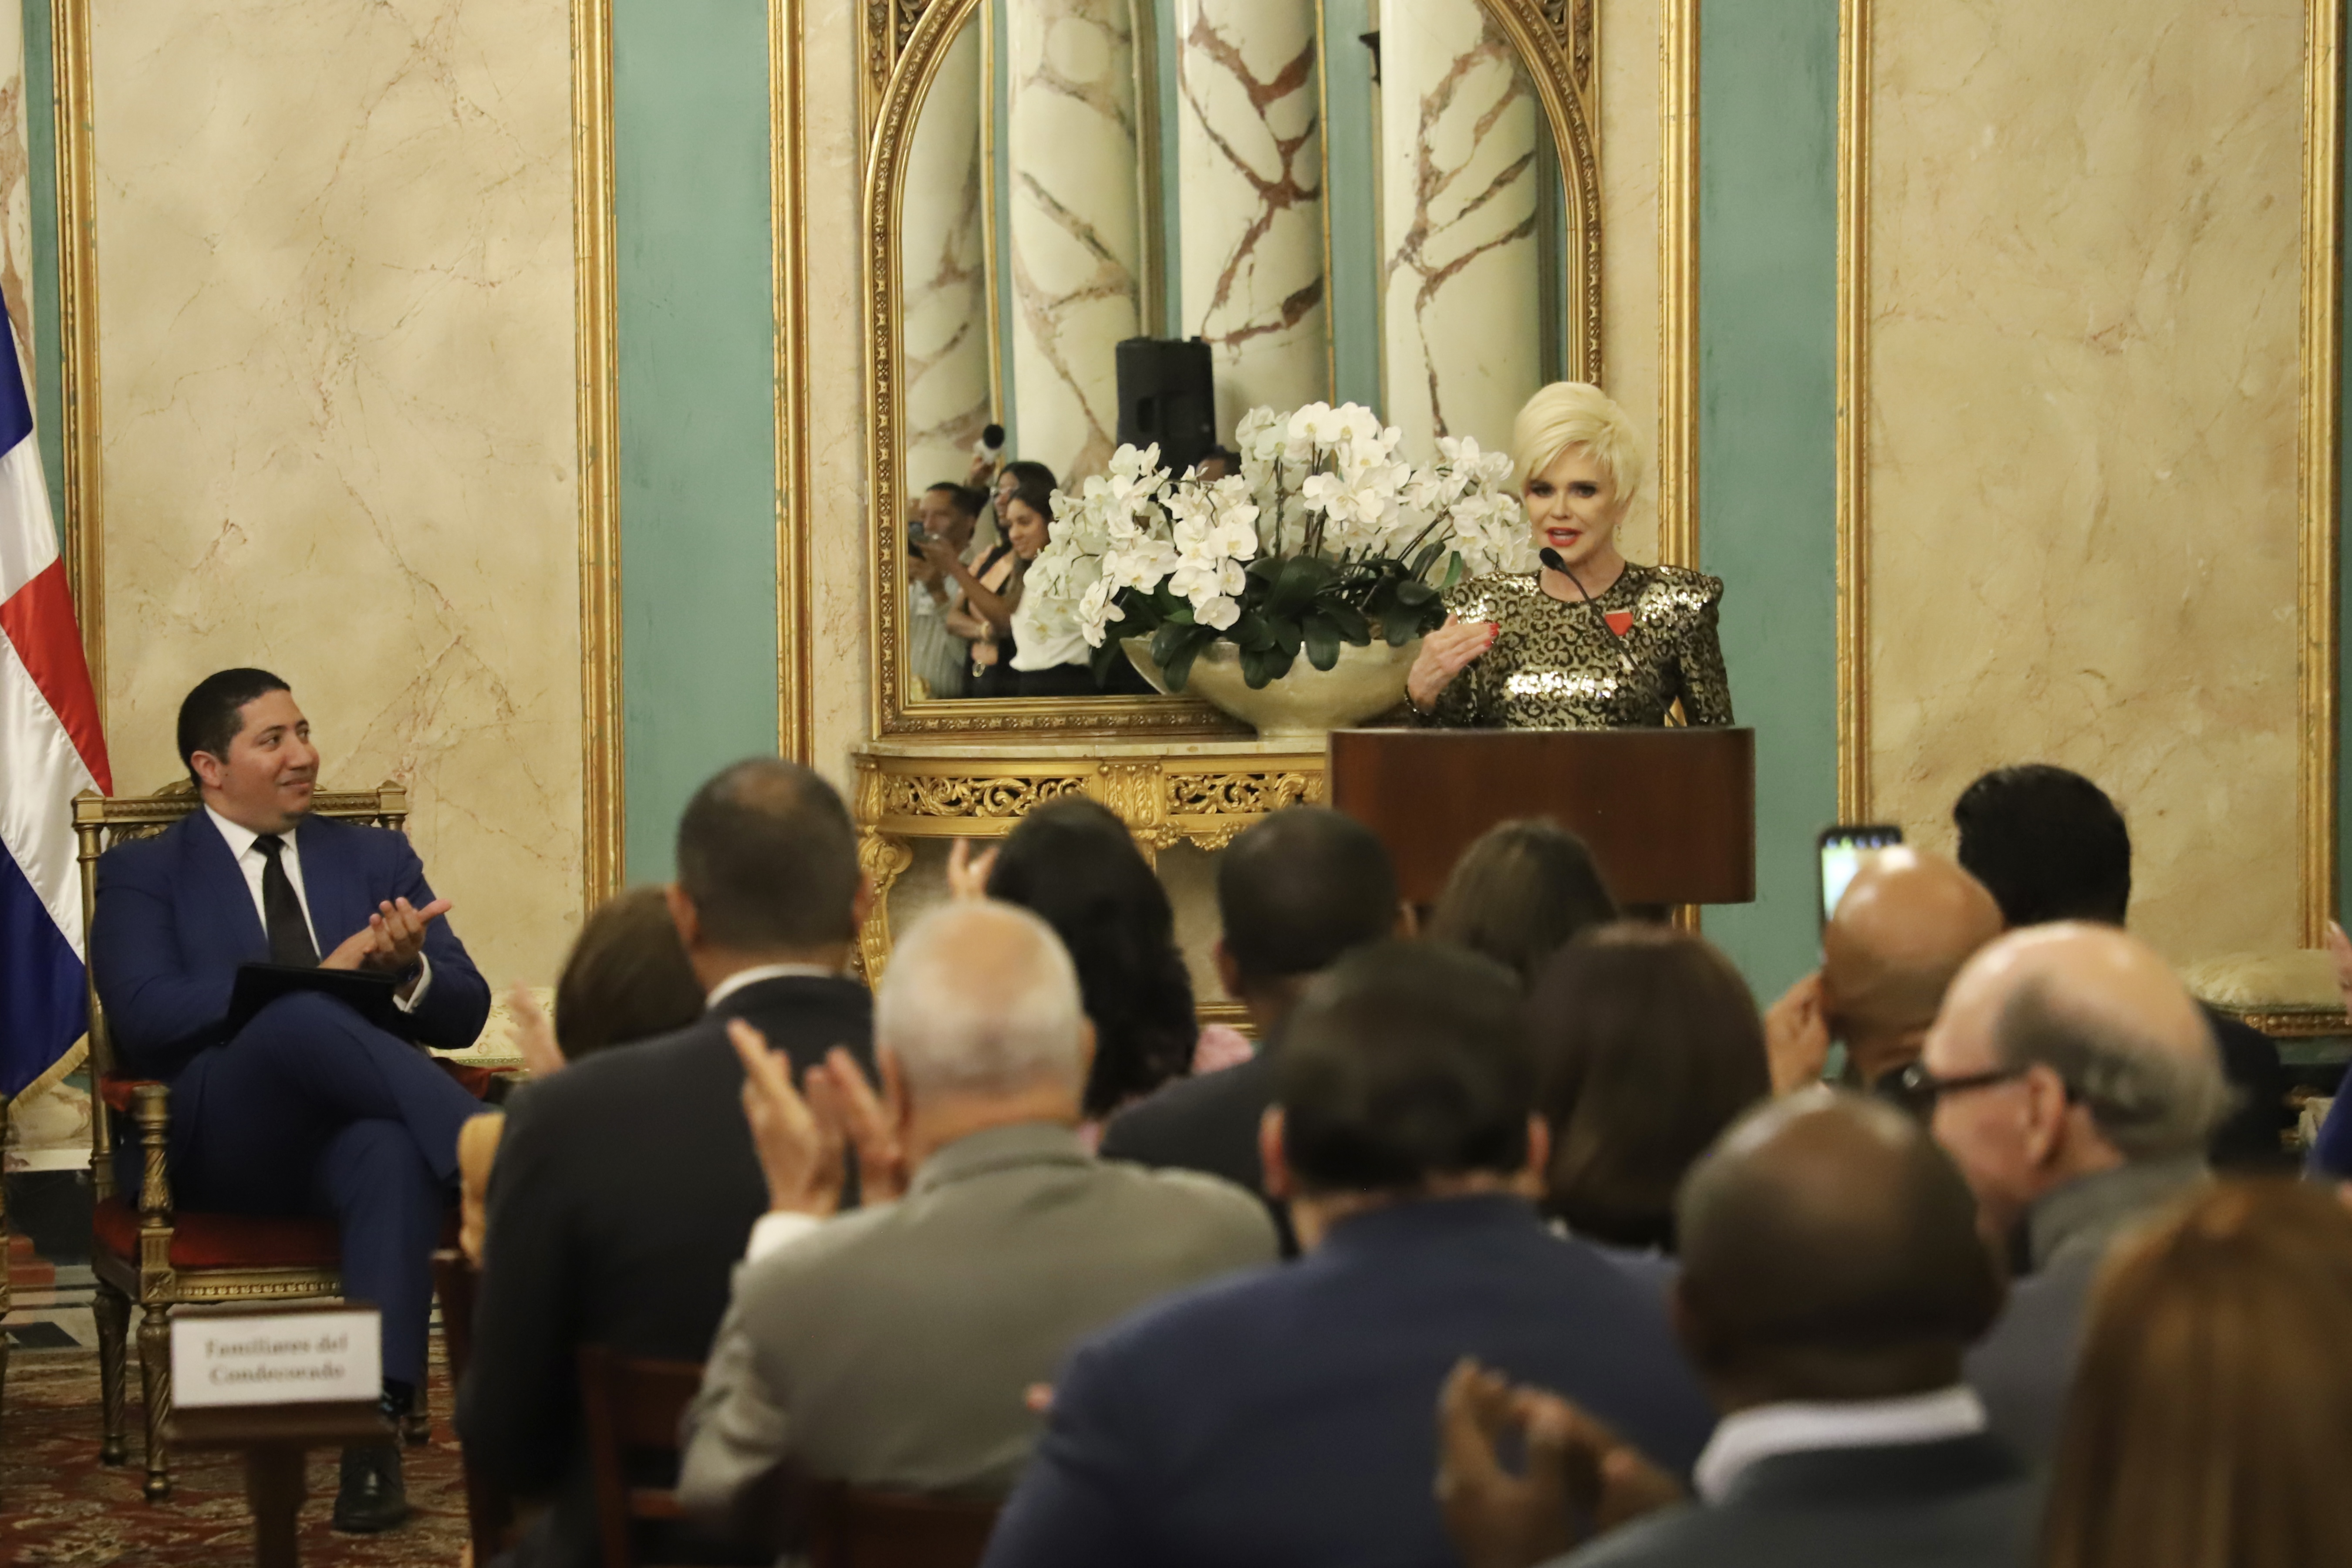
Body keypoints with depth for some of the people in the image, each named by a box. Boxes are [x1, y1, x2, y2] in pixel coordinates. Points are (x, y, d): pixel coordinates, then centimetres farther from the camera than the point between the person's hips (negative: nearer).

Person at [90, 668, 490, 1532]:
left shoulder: (377, 859, 22)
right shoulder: (142, 874, 12)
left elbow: (463, 1016, 13)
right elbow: (149, 1017, -7)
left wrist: (407, 971, -11)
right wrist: (319, 975, -16)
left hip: (352, 1130, 2)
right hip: (217, 1147, -2)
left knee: (398, 1152, -37)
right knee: (303, 1017, -37)